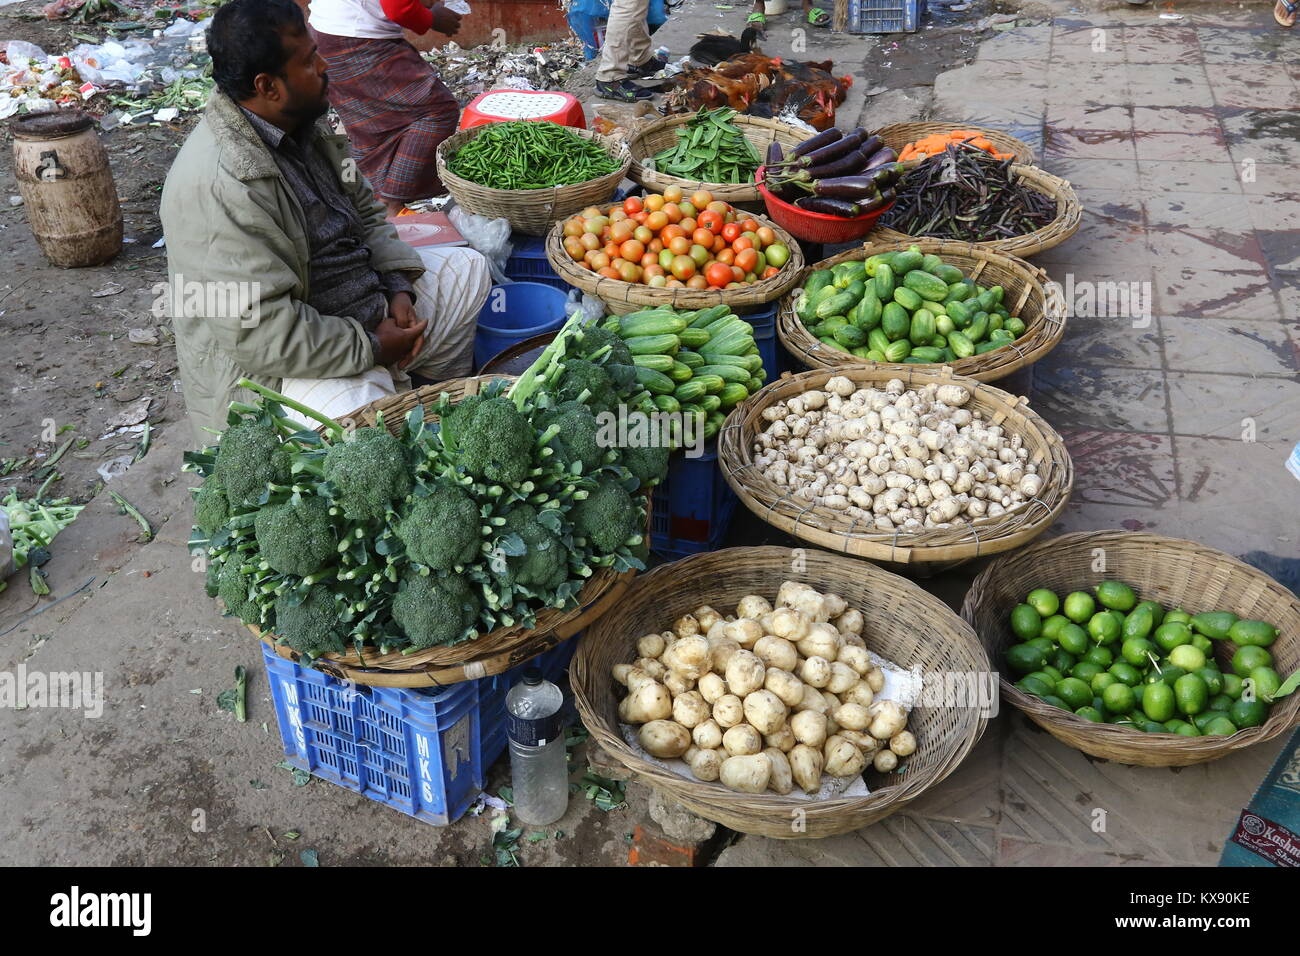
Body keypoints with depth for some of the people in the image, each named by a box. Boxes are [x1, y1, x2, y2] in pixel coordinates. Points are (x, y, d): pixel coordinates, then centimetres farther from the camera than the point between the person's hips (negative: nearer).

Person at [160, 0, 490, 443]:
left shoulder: (303, 125, 2)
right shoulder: (216, 186, -28)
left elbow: (365, 210, 16)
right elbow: (261, 331, -31)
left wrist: (398, 287, -1)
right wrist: (371, 348, -21)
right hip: (279, 366, -10)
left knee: (467, 268, 17)